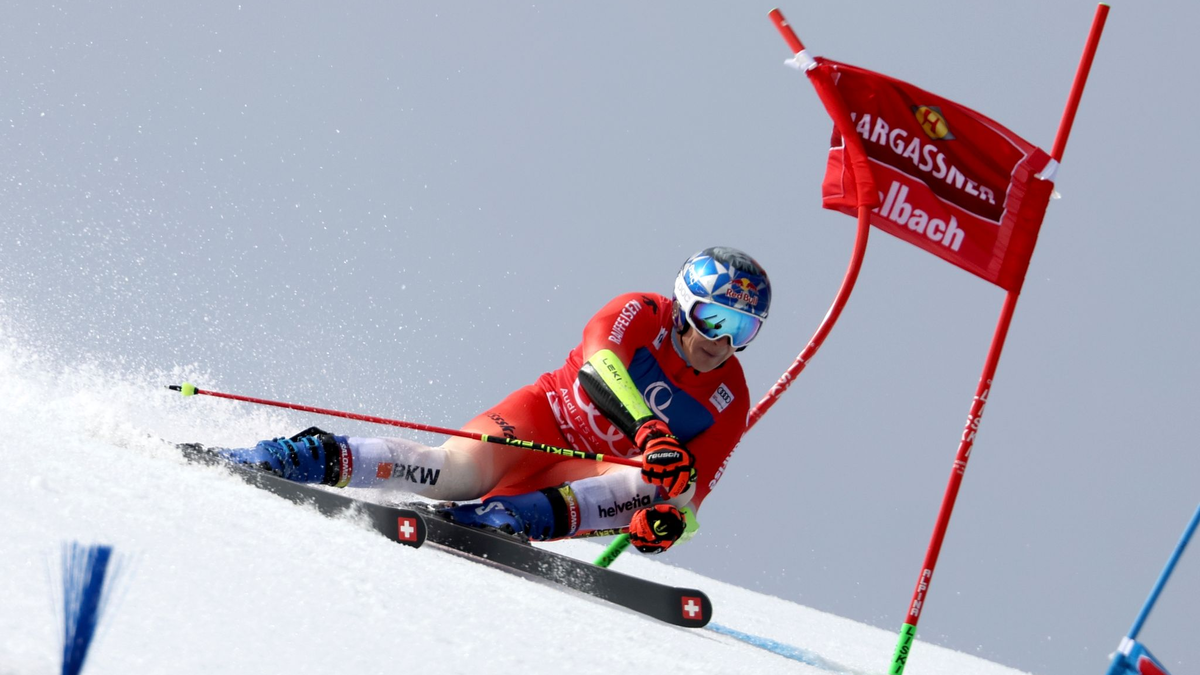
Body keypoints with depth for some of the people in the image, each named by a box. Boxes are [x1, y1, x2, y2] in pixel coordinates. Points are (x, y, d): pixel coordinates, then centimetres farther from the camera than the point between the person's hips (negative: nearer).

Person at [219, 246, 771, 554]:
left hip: (592, 475, 3)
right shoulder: (641, 315, -8)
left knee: (649, 491, -31)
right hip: (542, 420, -3)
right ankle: (320, 458, -25)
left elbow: (690, 489, -5)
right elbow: (601, 361, -31)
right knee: (457, 472, -33)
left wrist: (671, 518, -31)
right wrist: (650, 428, -49)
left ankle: (505, 516, -45)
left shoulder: (730, 404, 0)